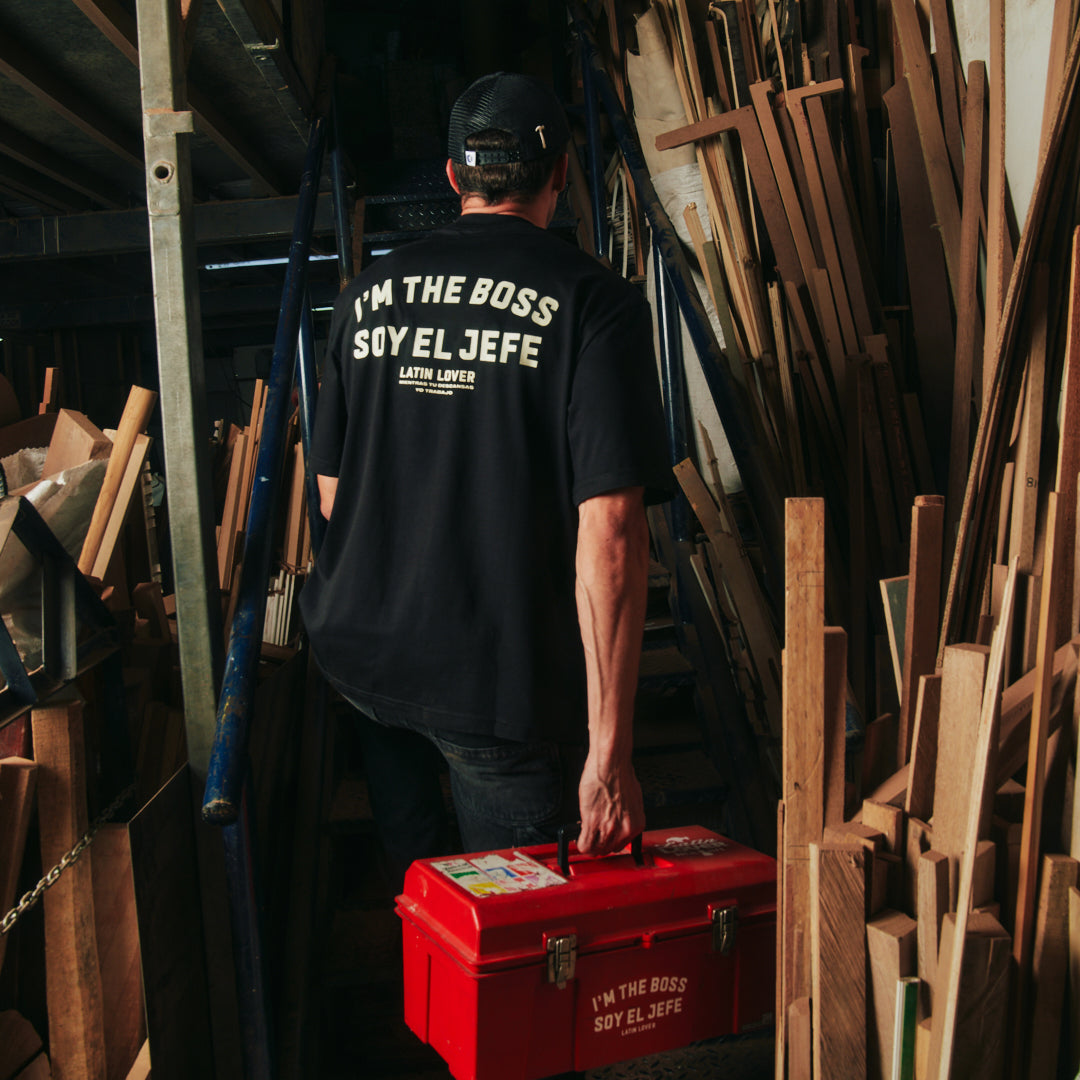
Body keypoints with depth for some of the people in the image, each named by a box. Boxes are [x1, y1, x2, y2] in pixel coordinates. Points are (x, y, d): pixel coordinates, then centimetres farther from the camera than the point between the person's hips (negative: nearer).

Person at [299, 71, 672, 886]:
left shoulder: (367, 293, 3)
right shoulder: (596, 305, -11)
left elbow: (332, 494, 11)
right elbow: (611, 533, -20)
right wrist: (610, 750, -18)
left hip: (358, 651, 6)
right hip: (501, 680, -5)